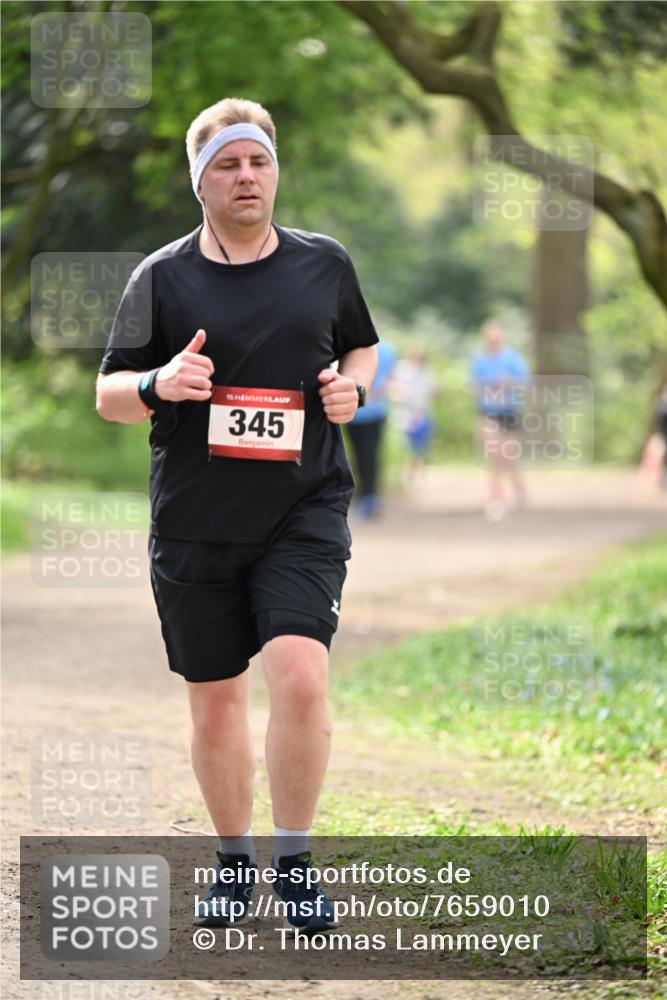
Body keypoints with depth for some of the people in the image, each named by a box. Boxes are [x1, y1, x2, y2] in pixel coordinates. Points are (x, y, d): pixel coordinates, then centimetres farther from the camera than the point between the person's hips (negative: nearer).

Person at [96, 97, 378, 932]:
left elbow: (363, 346, 22)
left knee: (299, 671, -19)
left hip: (304, 513, 0)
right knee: (215, 703, 8)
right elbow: (108, 395, 4)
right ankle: (235, 861, 27)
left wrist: (353, 387, -1)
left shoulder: (325, 263, 6)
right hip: (194, 523, 0)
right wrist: (157, 385, -18)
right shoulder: (162, 277, 1)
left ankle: (294, 860, -4)